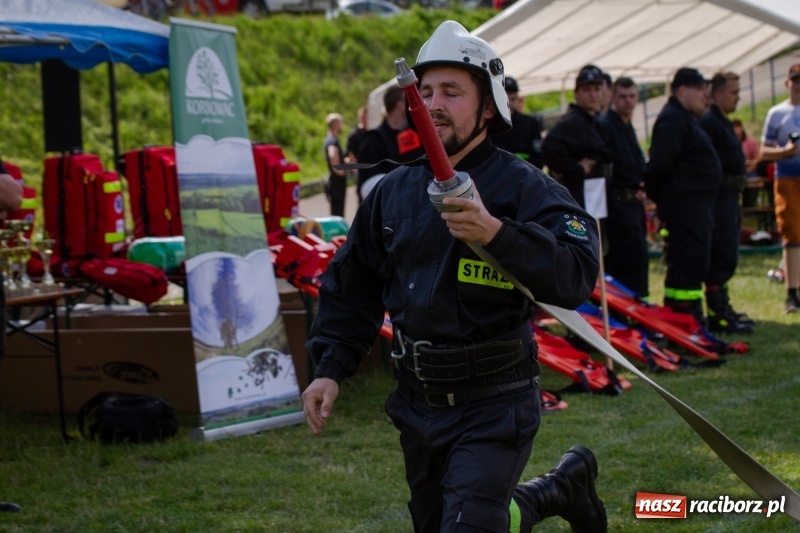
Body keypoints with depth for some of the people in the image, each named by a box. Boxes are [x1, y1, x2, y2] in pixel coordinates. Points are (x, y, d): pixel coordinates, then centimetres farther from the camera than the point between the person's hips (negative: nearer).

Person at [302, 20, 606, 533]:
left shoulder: (524, 187, -11)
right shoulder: (395, 191, 7)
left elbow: (575, 278, -26)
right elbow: (353, 285, 16)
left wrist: (496, 233, -38)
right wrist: (330, 368, 9)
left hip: (494, 407, -7)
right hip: (419, 403, 7)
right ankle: (563, 488, 42)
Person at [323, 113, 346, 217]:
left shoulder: (330, 139, 14)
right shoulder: (333, 141, -18)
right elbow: (333, 155, -35)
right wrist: (338, 170, -23)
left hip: (334, 181, 10)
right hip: (337, 181, -10)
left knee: (336, 212, 14)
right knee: (338, 212, -7)